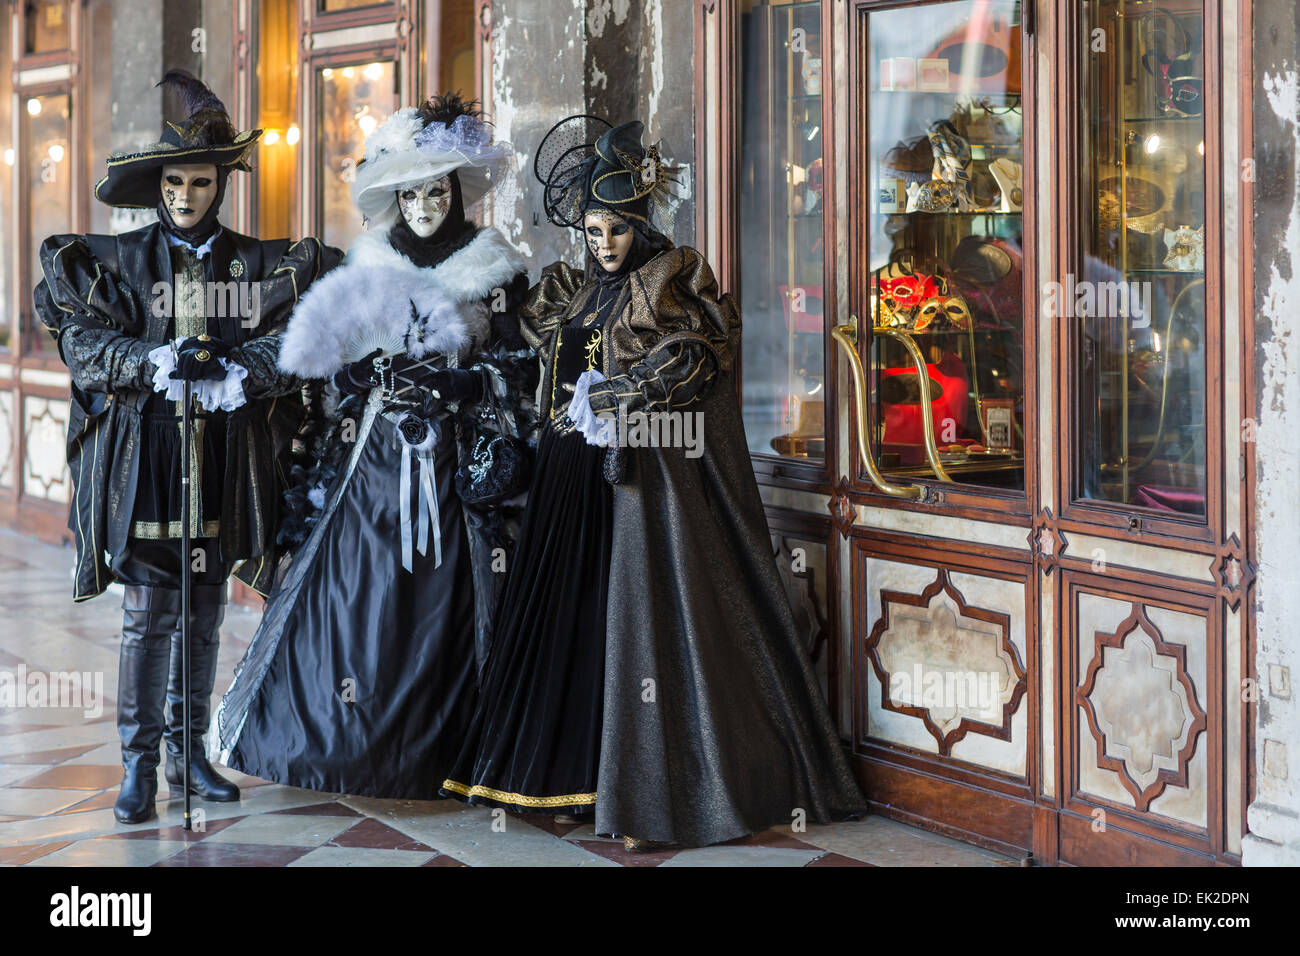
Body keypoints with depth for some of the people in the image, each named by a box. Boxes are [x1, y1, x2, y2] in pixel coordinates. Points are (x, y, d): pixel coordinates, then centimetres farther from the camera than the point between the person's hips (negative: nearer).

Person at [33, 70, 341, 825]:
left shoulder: (262, 265, 5)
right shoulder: (116, 261, 5)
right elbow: (82, 341, -2)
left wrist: (244, 373, -23)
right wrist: (151, 361, -20)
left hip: (223, 464, 2)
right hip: (145, 460, -2)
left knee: (205, 617, 10)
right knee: (149, 615, -4)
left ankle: (190, 751, 22)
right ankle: (140, 764, 3)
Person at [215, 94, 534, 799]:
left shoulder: (491, 274, 3)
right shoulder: (369, 269, 11)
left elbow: (514, 374, -2)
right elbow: (337, 374, 15)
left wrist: (445, 381, -16)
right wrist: (362, 371, -7)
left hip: (452, 467, -2)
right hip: (375, 459, 2)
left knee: (438, 600, -4)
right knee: (354, 591, -5)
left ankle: (430, 750, 5)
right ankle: (343, 732, 4)